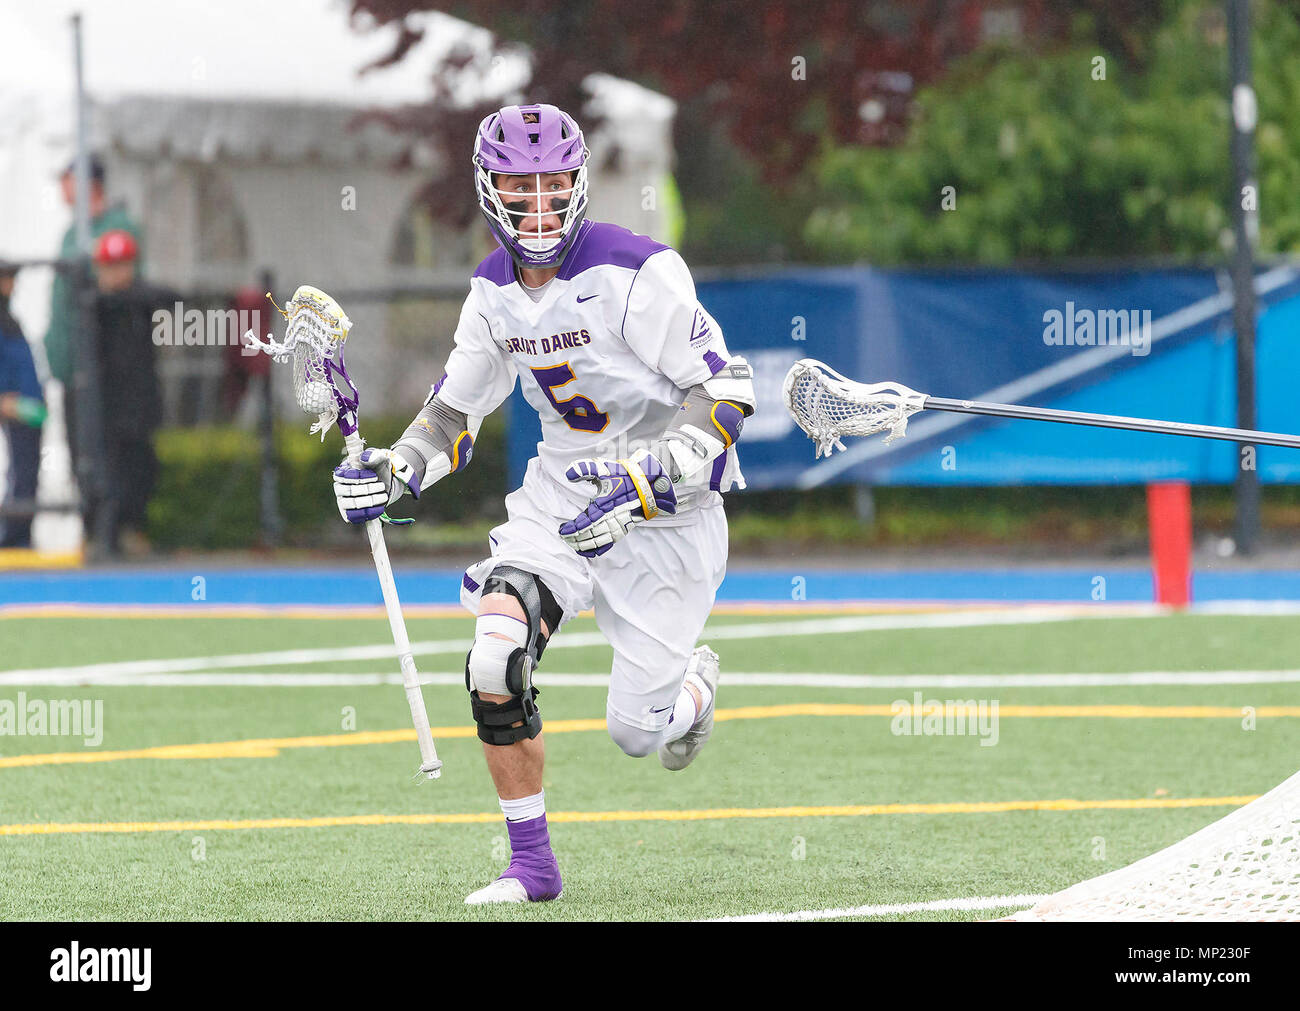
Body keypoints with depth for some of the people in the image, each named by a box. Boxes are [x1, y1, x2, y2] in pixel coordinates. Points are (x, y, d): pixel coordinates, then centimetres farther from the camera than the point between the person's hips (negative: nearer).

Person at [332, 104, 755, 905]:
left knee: (638, 732, -3)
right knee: (495, 668, -19)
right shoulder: (494, 292, 1)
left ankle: (693, 684, 36)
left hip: (668, 509, -5)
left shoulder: (637, 271, -20)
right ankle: (532, 865, -3)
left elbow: (726, 393, -21)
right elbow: (457, 408, 15)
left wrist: (643, 484, -32)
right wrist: (394, 472, -5)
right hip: (562, 492, 5)